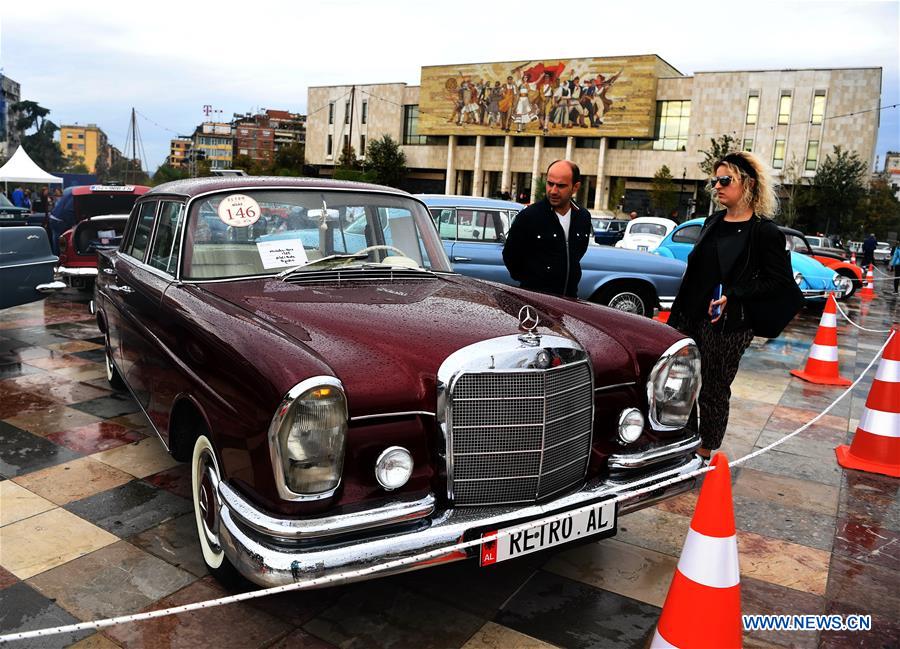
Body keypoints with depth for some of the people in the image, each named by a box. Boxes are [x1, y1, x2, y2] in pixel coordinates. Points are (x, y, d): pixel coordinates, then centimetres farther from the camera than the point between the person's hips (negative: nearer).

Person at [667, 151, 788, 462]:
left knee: (713, 391, 6)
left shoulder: (765, 232, -7)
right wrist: (676, 315, 15)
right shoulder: (712, 223, 12)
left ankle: (703, 455, 23)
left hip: (727, 325, -6)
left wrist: (732, 296, -19)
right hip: (690, 319, 6)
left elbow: (779, 280, -10)